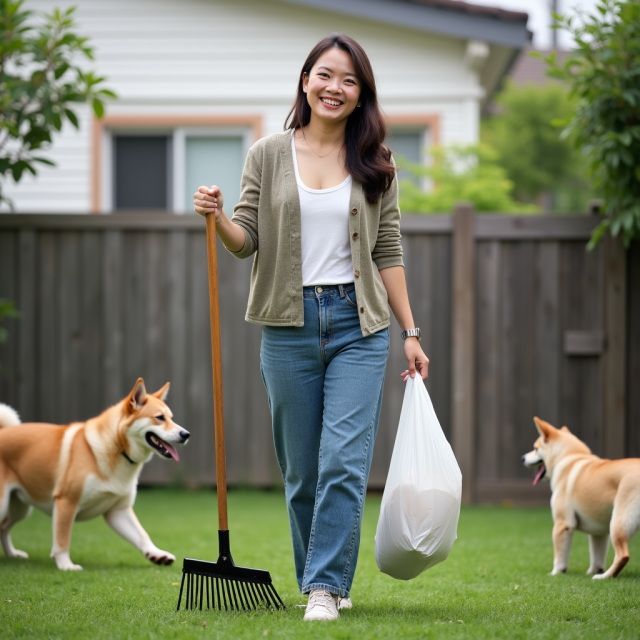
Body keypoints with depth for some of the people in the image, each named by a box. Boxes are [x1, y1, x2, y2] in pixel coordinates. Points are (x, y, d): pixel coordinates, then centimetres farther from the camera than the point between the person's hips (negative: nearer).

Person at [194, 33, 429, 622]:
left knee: (344, 461, -12)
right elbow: (248, 240, 4)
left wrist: (411, 332, 5)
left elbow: (388, 252, 8)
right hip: (289, 325, 1)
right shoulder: (268, 155, 5)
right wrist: (219, 219, -18)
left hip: (359, 327, -1)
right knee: (301, 469, 7)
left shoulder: (374, 163, 7)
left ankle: (325, 587, -8)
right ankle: (324, 579, 23)